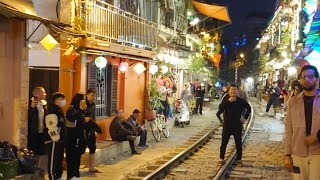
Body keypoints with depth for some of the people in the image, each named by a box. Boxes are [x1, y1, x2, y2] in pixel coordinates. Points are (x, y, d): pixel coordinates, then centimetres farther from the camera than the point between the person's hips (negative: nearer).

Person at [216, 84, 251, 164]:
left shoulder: (241, 101, -2)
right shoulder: (225, 100, -3)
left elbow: (249, 108, 13)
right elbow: (220, 107, -20)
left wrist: (245, 117, 4)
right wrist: (228, 101, -27)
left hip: (237, 125, 0)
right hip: (227, 125, 0)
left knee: (238, 143, 6)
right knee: (224, 142, 4)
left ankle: (239, 159, 17)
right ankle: (222, 158, 14)